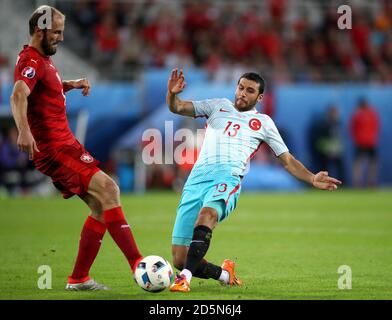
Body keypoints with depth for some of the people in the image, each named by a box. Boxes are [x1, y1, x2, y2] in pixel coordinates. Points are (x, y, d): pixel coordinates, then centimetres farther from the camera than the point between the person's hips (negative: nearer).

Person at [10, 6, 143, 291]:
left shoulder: (43, 60, 18)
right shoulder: (31, 60, -13)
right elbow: (19, 95, -32)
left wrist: (72, 84, 19)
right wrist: (24, 130, -51)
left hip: (64, 144, 11)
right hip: (54, 148, -11)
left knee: (101, 207, 8)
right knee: (108, 189, -22)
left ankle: (79, 279, 11)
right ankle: (138, 264, -28)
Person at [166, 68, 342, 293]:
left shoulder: (263, 122, 21)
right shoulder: (219, 106, 25)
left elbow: (287, 160, 22)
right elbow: (177, 108, 19)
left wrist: (312, 179, 6)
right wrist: (172, 94, -4)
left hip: (228, 179, -3)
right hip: (197, 179, 3)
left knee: (207, 213, -41)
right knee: (179, 259, -6)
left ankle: (185, 278, -48)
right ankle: (225, 274, 20)